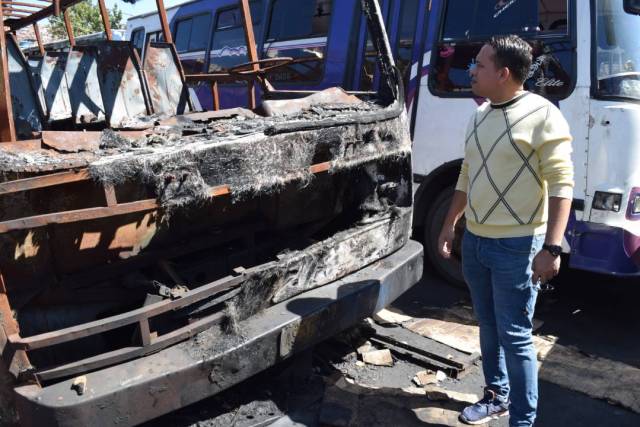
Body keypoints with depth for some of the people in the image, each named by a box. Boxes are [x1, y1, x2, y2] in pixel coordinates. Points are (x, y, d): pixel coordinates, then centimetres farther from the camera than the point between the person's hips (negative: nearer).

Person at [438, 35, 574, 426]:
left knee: (515, 337, -1)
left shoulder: (542, 115, -13)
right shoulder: (480, 115, 10)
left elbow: (561, 185, -16)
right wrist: (450, 225, 18)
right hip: (475, 241, 7)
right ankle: (497, 395, 37)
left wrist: (552, 247, -22)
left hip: (517, 246, -7)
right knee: (489, 327, 19)